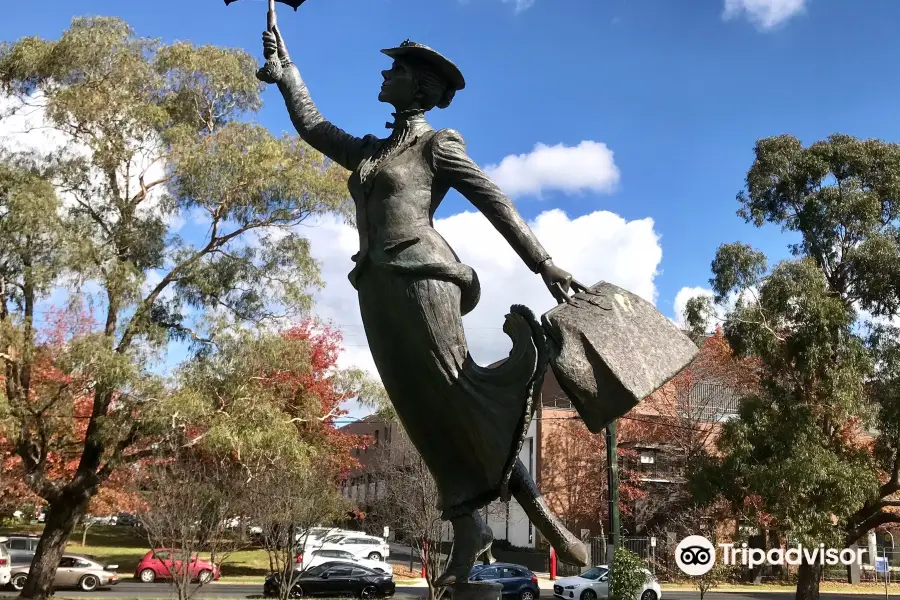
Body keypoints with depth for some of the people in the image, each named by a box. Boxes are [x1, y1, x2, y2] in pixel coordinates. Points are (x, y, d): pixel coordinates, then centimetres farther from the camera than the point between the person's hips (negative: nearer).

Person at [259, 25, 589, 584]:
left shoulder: (437, 143, 5)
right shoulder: (370, 151, 25)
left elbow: (493, 200, -1)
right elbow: (314, 127, 37)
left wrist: (544, 263, -9)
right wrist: (285, 70, 38)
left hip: (420, 277, -7)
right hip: (378, 291, 7)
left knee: (458, 398, -13)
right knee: (425, 416, 1)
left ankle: (541, 513, -7)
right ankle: (469, 532, 2)